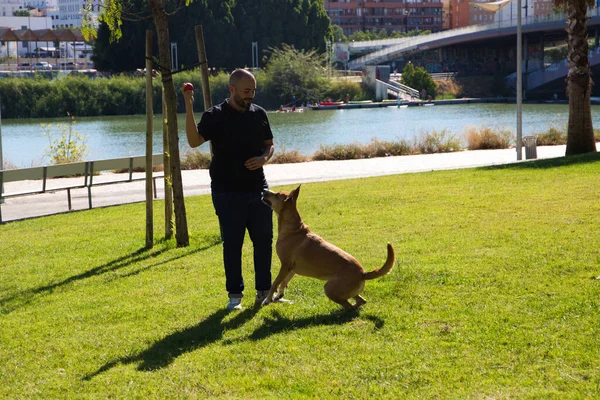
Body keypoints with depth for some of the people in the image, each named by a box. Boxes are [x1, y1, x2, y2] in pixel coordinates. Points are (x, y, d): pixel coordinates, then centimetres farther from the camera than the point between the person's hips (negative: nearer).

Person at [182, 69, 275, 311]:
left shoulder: (259, 113, 6)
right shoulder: (215, 116, -7)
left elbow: (269, 145, 16)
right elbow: (194, 141, -22)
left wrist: (264, 158, -8)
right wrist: (189, 107, -31)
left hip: (257, 188, 4)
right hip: (227, 191, -4)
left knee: (264, 240, 7)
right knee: (232, 243, 1)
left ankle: (264, 290, 19)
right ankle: (235, 294, 10)